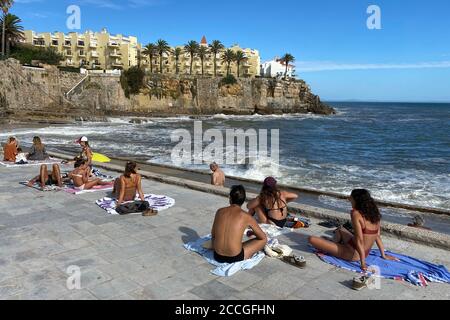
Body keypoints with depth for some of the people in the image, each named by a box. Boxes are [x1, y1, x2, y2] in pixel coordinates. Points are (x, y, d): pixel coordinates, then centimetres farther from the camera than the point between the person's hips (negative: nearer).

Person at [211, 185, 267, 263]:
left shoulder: (220, 211, 2)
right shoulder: (246, 216, -7)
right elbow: (263, 237, 5)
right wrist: (252, 233, 26)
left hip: (217, 257, 5)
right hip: (235, 258, -5)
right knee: (263, 239, 14)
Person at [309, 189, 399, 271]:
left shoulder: (356, 213, -22)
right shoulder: (374, 213, -1)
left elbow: (359, 240, -24)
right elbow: (377, 236, 6)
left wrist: (363, 263, -20)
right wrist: (383, 255, 18)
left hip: (353, 254, -8)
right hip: (366, 253, 8)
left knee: (312, 239, -9)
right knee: (340, 229, 32)